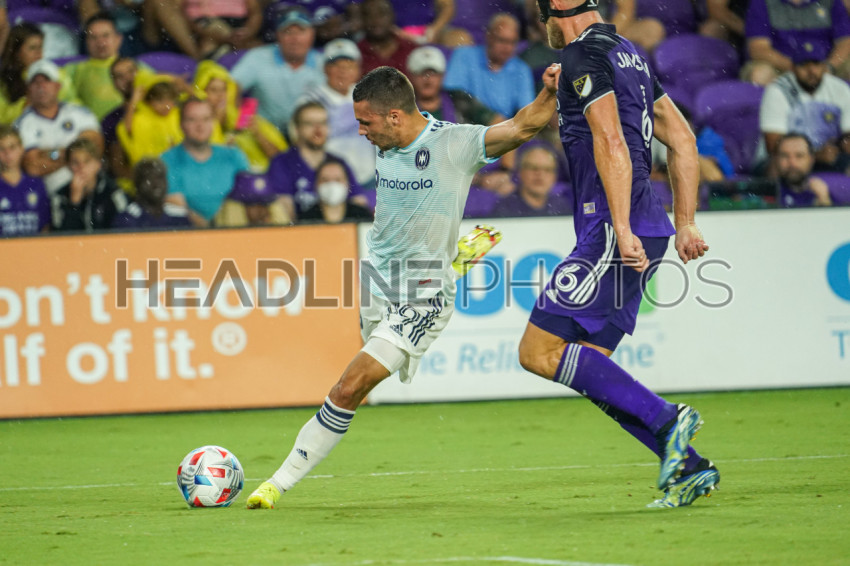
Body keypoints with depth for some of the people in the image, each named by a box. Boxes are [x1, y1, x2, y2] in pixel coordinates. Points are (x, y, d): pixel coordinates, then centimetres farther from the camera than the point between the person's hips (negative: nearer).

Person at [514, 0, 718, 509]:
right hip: (645, 230, 9)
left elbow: (612, 143, -19)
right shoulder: (628, 54, 21)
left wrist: (622, 230, -24)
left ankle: (667, 421, -16)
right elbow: (683, 140, 23)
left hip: (613, 232, -9)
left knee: (540, 351, -10)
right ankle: (688, 465, 3)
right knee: (586, 364, 10)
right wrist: (685, 224, 24)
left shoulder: (582, 56, -8)